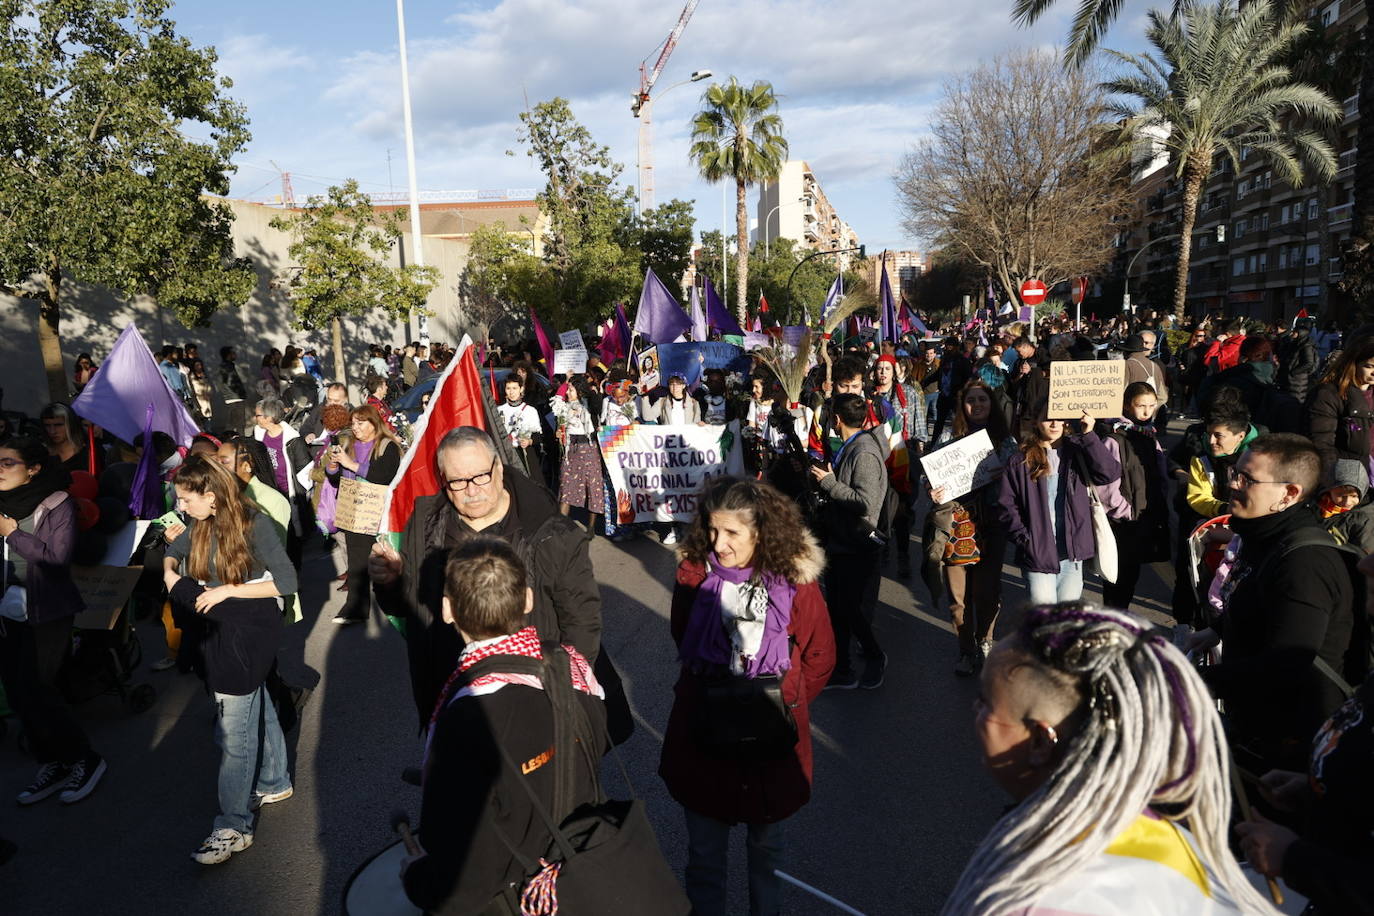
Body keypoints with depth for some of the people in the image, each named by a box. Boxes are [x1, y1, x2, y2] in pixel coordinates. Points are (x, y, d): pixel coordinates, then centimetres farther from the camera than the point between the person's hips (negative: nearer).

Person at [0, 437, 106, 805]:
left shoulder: (57, 505, -10)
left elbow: (58, 557, -18)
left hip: (47, 612, -6)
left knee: (33, 688, -7)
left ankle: (85, 760, 10)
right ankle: (52, 763, 22)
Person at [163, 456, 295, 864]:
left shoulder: (254, 524, -18)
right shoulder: (201, 526, 2)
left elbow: (287, 582, -21)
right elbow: (174, 551, 22)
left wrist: (228, 591, -21)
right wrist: (170, 573, 1)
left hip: (250, 632, -7)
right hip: (218, 629, 7)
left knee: (233, 730, -4)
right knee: (256, 710, 21)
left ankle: (233, 827, 6)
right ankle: (274, 783, 39)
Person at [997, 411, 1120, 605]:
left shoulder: (1077, 453, 5)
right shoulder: (1020, 461, 0)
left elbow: (1110, 473, -11)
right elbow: (1006, 505, 1)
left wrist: (1089, 435, -13)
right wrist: (1025, 539, -9)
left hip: (1072, 552, 2)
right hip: (1038, 554, -2)